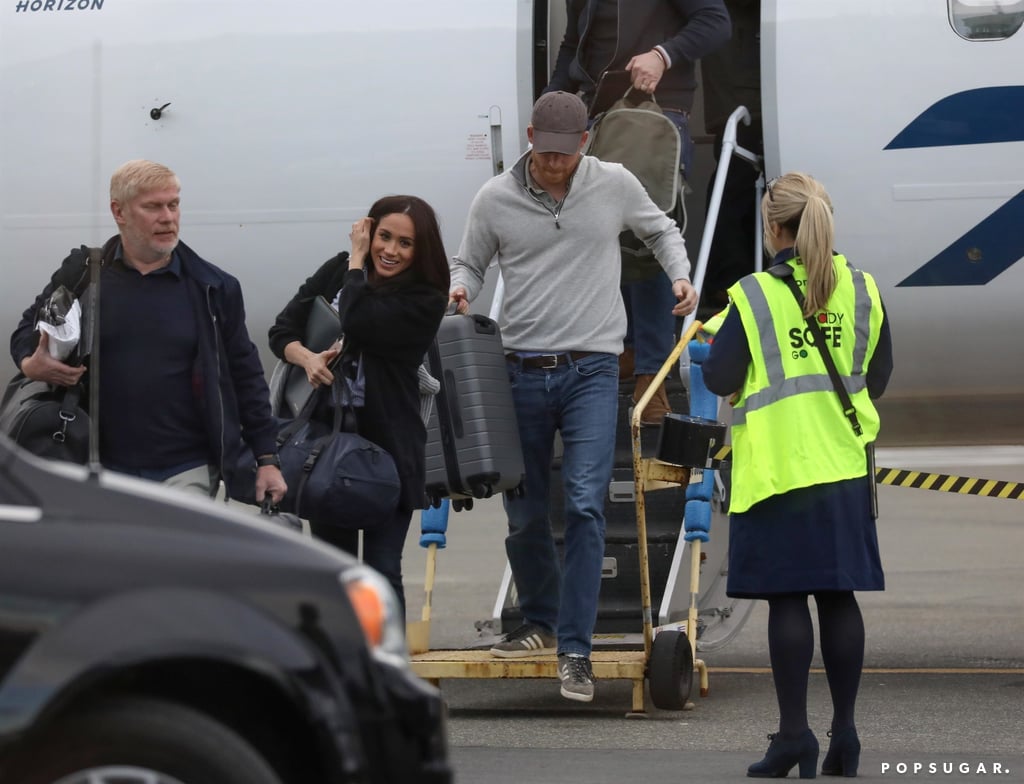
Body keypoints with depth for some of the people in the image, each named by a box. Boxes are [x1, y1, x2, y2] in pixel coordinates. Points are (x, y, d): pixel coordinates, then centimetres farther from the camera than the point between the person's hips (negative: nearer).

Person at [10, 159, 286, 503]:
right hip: (106, 470, 1)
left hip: (188, 473, -1)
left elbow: (245, 375, 8)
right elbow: (28, 330, 17)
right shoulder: (82, 275, 3)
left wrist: (267, 458, 5)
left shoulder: (212, 287, 4)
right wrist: (31, 363, -8)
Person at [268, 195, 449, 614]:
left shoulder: (425, 300, -8)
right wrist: (306, 357, -16)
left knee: (382, 571, -4)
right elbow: (282, 330, 5)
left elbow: (359, 323, -22)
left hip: (389, 448, -4)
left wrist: (357, 259, -9)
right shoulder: (337, 271, 5)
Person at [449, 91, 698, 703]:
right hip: (523, 371, 2)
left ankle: (575, 649, -14)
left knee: (586, 506, -14)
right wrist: (460, 288, -8)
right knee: (524, 512, 9)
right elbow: (470, 262, 14)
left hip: (592, 370, -2)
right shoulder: (496, 199, 1)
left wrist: (681, 276, 3)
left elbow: (661, 230, 19)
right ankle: (541, 623, 32)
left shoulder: (615, 185, 1)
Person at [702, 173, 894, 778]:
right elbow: (879, 376, 9)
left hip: (778, 470, -3)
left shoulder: (754, 296, -10)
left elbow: (719, 380, -7)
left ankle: (795, 735, 1)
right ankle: (845, 734, 8)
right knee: (839, 597, 7)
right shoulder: (862, 290, 2)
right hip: (845, 468, 4)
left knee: (787, 600, 0)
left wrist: (715, 336, 12)